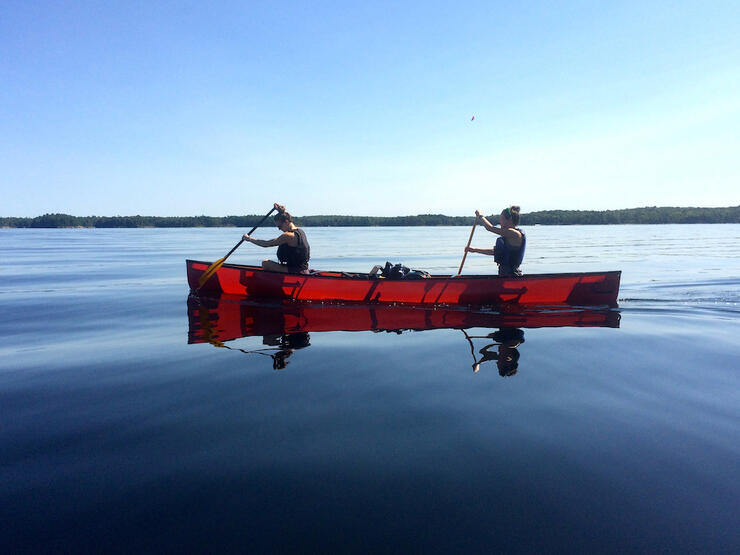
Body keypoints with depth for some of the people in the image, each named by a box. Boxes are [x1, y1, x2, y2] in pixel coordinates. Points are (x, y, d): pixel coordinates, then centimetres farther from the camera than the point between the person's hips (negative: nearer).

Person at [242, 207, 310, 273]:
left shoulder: (288, 236, -17)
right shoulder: (300, 231, 8)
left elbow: (266, 244, -15)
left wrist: (249, 239, -4)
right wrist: (281, 211, 37)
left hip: (296, 272, -9)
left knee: (265, 263, -11)